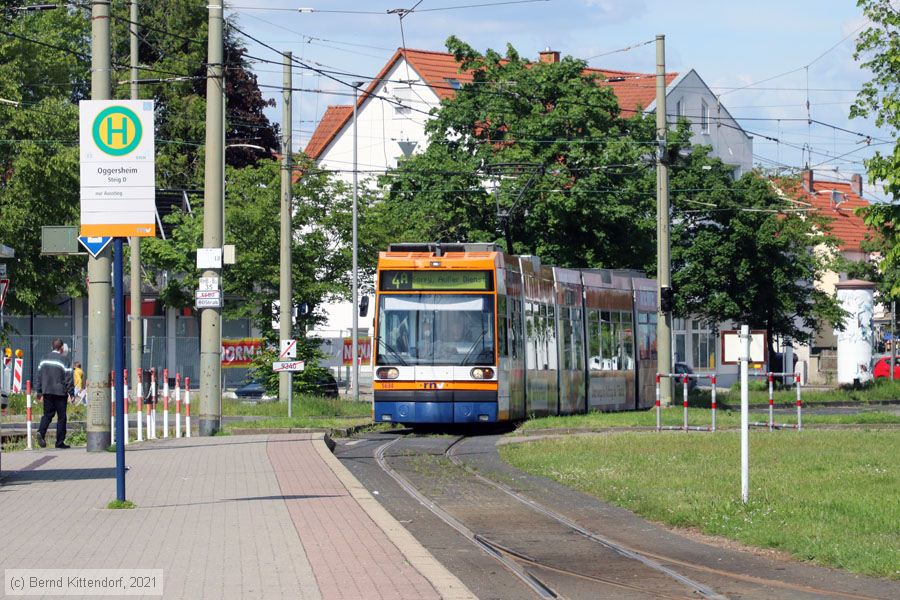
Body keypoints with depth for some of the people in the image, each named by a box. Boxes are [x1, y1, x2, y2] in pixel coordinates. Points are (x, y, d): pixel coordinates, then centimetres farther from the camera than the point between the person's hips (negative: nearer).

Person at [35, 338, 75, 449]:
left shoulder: (45, 359, 8)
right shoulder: (64, 360, -8)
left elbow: (39, 376, 13)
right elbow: (69, 378, -9)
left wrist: (39, 392, 19)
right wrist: (71, 393, -5)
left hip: (47, 392, 4)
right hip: (60, 392, -4)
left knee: (47, 414, 11)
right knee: (61, 417, 3)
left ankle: (41, 432, -16)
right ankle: (60, 442, 3)